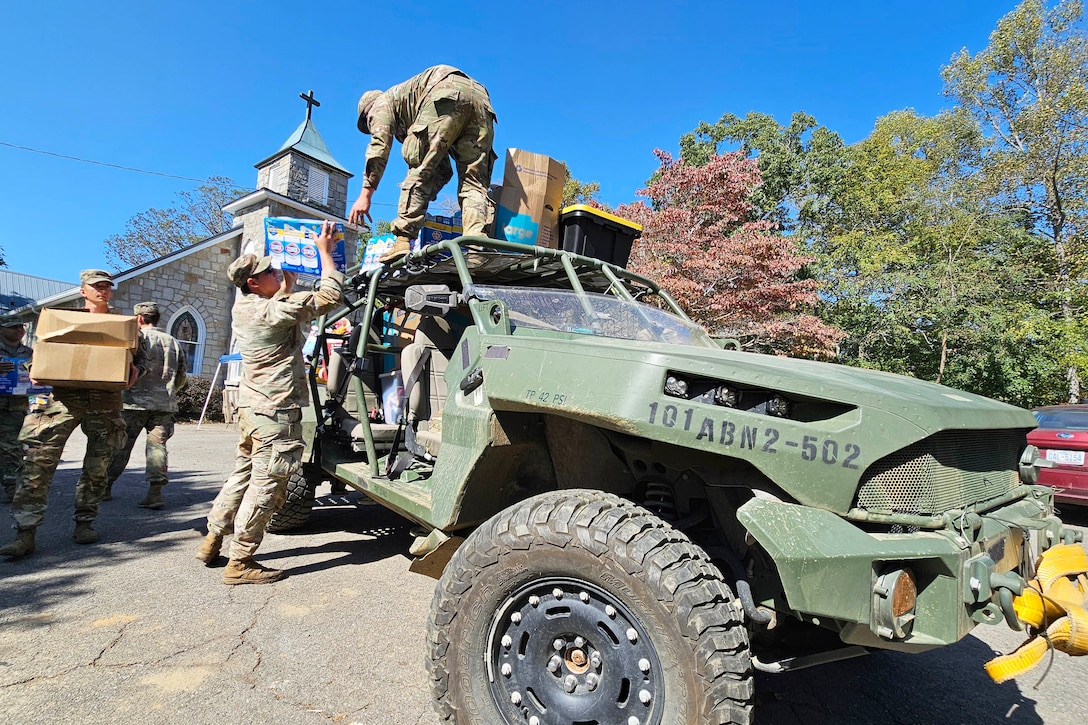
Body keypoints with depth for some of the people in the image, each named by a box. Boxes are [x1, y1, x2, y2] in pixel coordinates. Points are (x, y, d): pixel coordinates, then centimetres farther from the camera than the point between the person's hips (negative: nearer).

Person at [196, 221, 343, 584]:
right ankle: (240, 562, 4)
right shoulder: (274, 312, -18)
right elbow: (329, 296, -17)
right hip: (275, 410, -10)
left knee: (243, 473, 20)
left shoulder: (243, 305, 9)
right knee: (267, 483, -3)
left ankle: (212, 540, 29)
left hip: (251, 405, 10)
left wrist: (287, 284, 18)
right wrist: (324, 250, -9)